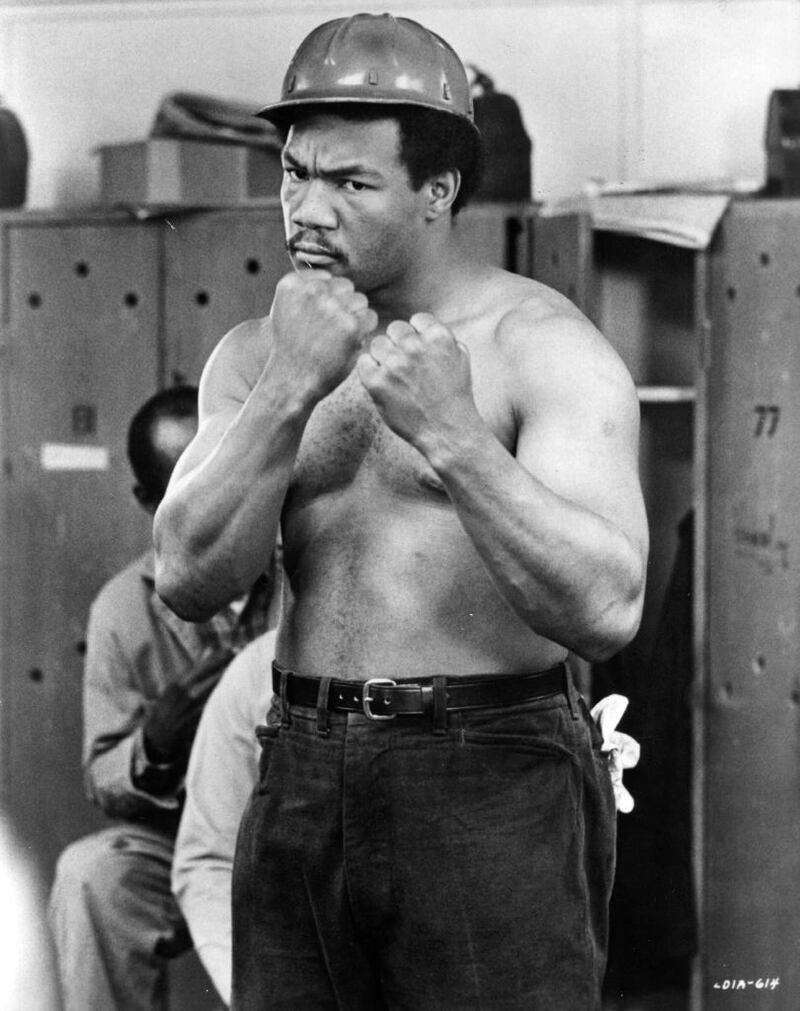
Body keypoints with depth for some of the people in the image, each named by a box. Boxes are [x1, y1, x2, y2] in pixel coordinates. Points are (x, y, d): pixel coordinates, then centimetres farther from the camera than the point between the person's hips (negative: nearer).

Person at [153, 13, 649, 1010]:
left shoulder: (546, 348, -7)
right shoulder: (256, 354, 9)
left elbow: (607, 609, -18)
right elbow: (189, 581, -4)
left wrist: (451, 435, -26)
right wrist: (289, 388, -13)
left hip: (492, 779, -5)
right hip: (300, 780, 5)